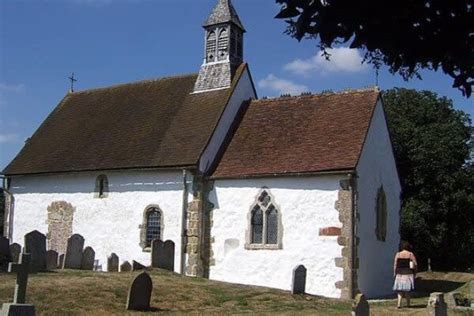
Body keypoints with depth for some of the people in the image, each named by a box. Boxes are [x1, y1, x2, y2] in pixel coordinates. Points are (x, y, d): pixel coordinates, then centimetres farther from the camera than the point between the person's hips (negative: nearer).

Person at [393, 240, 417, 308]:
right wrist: (415, 272, 7)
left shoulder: (398, 254, -2)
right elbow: (415, 264, -5)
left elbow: (395, 264, -3)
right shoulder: (411, 254, -4)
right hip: (408, 273, -1)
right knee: (407, 289, 8)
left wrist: (395, 273, 5)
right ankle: (408, 304, 12)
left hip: (400, 273, 1)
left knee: (400, 288, 6)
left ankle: (399, 304, -7)